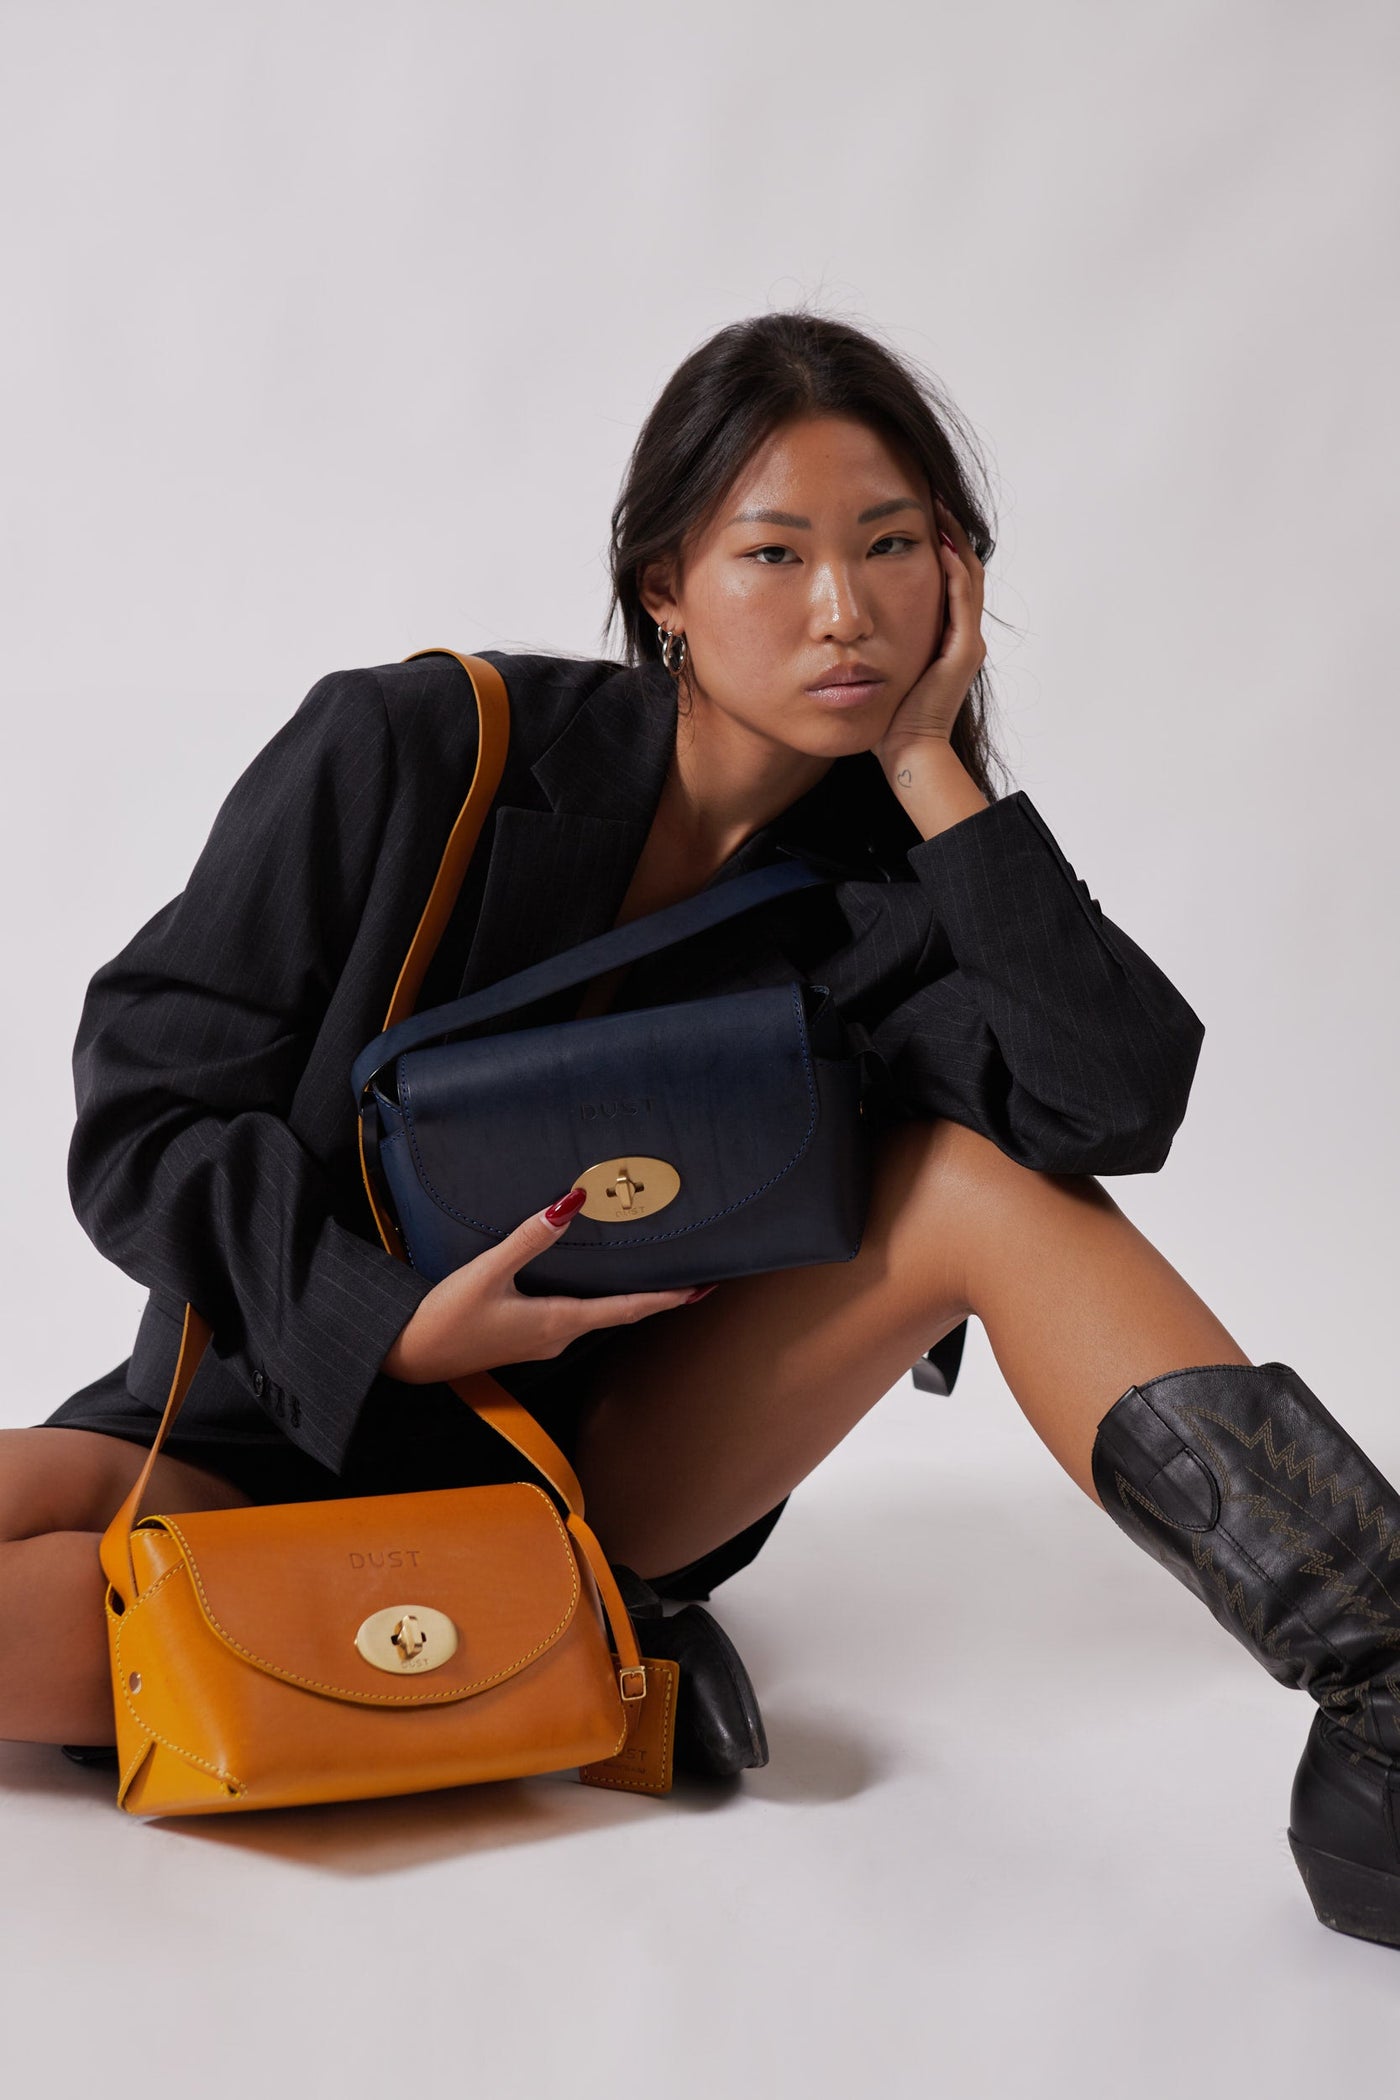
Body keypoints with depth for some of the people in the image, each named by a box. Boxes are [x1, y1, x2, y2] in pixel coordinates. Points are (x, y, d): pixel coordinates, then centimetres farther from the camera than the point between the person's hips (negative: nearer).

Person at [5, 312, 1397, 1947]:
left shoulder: (886, 882, -6)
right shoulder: (406, 754, -14)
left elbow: (1121, 1103, -24)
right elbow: (144, 1106, -11)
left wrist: (934, 773, -20)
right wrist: (391, 1327, -23)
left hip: (616, 1461, 2)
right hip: (300, 1420, -2)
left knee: (976, 1176, -22)